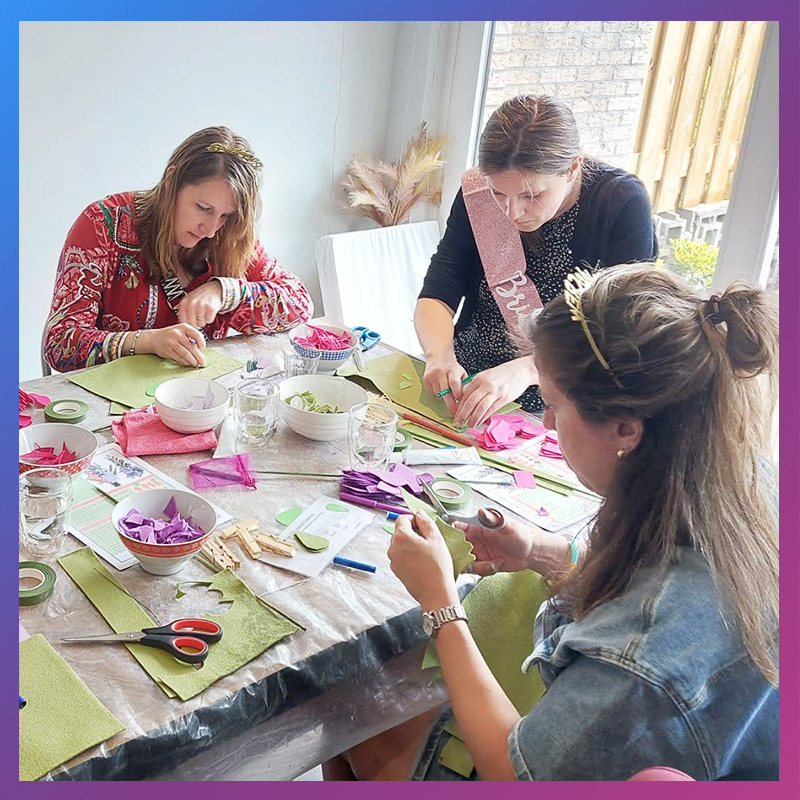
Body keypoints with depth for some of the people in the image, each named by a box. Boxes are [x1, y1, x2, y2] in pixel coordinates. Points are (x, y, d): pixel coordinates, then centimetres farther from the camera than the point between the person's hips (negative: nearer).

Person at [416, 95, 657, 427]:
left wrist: (524, 370, -36)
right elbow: (436, 294, -5)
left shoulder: (622, 205, -15)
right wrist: (440, 355, -27)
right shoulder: (477, 194, -3)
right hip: (468, 384, 4)